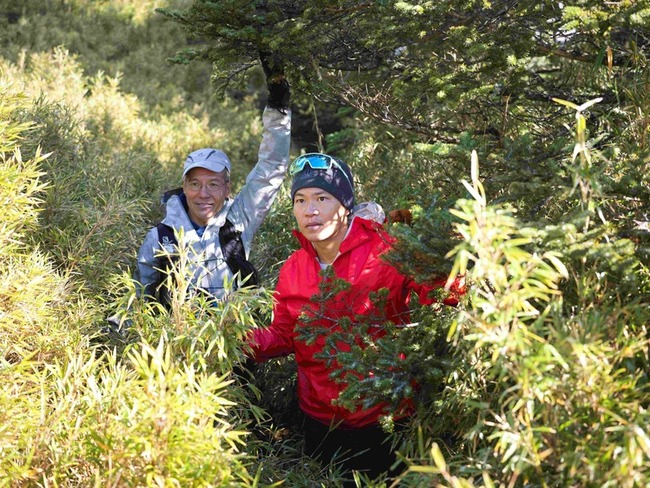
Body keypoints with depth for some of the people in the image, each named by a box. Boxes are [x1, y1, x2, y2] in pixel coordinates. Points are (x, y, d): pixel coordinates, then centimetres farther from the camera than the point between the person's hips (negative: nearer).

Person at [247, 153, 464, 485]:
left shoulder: (386, 253, -16)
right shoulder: (292, 269, -1)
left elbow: (447, 292, -24)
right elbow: (285, 336, 7)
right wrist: (250, 340, -13)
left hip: (382, 419, -4)